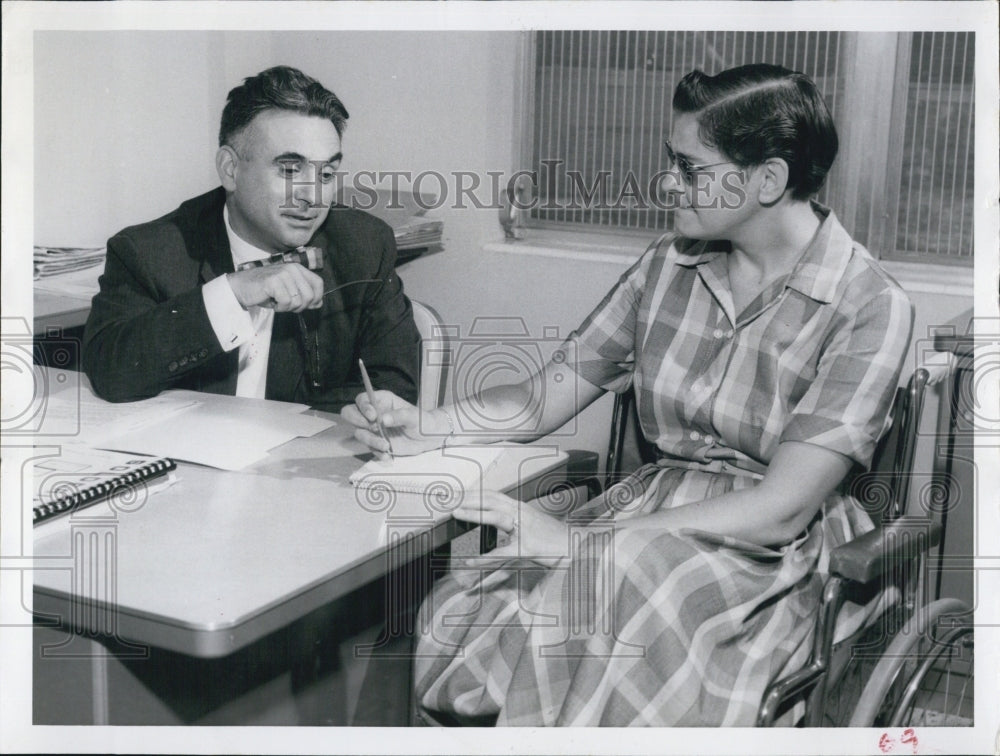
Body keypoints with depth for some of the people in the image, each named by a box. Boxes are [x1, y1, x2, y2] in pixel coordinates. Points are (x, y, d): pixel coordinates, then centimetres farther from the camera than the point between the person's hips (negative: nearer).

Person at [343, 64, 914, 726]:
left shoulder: (869, 307, -12)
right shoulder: (669, 265, 8)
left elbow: (781, 510, -19)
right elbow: (546, 397, 10)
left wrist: (583, 540, -24)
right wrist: (426, 428, -9)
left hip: (769, 554, -4)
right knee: (452, 617, -23)